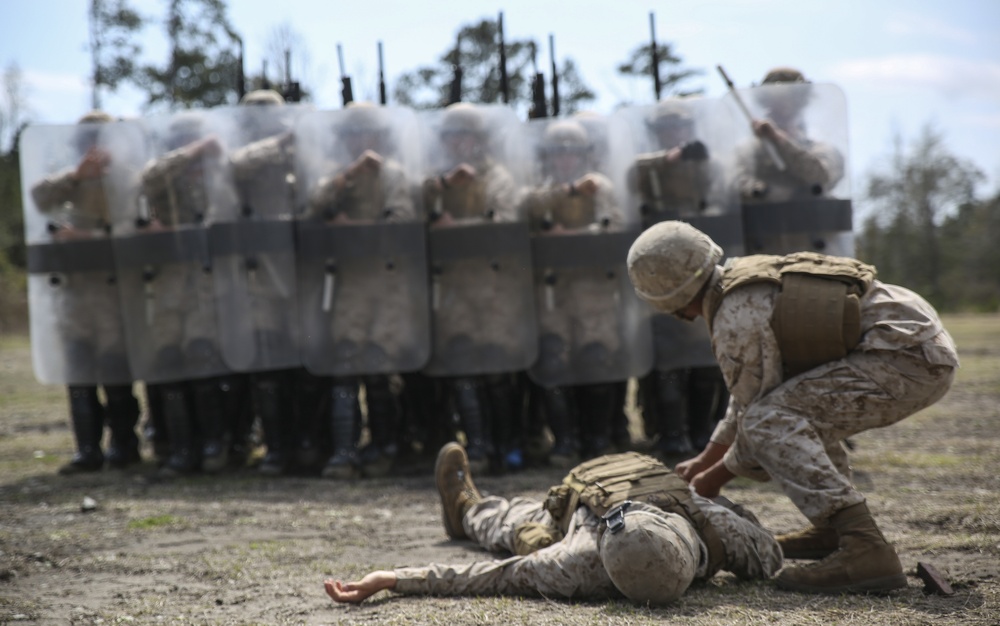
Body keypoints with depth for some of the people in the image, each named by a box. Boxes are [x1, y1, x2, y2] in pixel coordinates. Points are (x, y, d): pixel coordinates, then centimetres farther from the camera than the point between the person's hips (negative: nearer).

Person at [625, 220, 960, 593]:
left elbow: (762, 416, -6)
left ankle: (864, 551, -28)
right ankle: (832, 528, 23)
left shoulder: (735, 320, -13)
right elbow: (755, 392, 30)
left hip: (909, 358, -10)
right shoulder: (747, 278, 17)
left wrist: (716, 477, 11)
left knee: (772, 419, -19)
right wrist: (706, 459, 36)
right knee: (800, 404, 29)